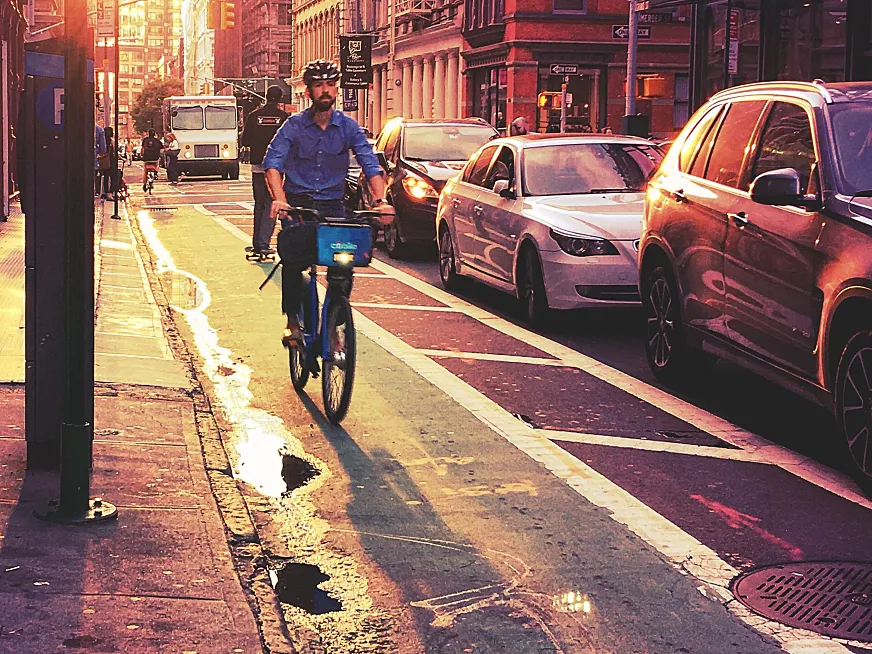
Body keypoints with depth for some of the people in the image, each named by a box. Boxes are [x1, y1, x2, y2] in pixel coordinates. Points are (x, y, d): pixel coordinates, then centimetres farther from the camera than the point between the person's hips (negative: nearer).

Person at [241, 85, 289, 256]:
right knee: (270, 205, -1)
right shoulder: (283, 117, -5)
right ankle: (263, 243, -9)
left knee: (259, 204, 14)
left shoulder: (254, 116, 1)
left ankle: (257, 242, 17)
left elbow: (245, 141, 3)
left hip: (257, 165, 3)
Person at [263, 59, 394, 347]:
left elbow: (370, 164, -5)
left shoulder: (348, 127, 3)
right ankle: (292, 320, -6)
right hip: (298, 203, -1)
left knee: (344, 262, -16)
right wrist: (279, 199, -30)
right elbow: (273, 161, -12)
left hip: (332, 205, 1)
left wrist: (380, 200, -23)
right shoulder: (294, 125, -1)